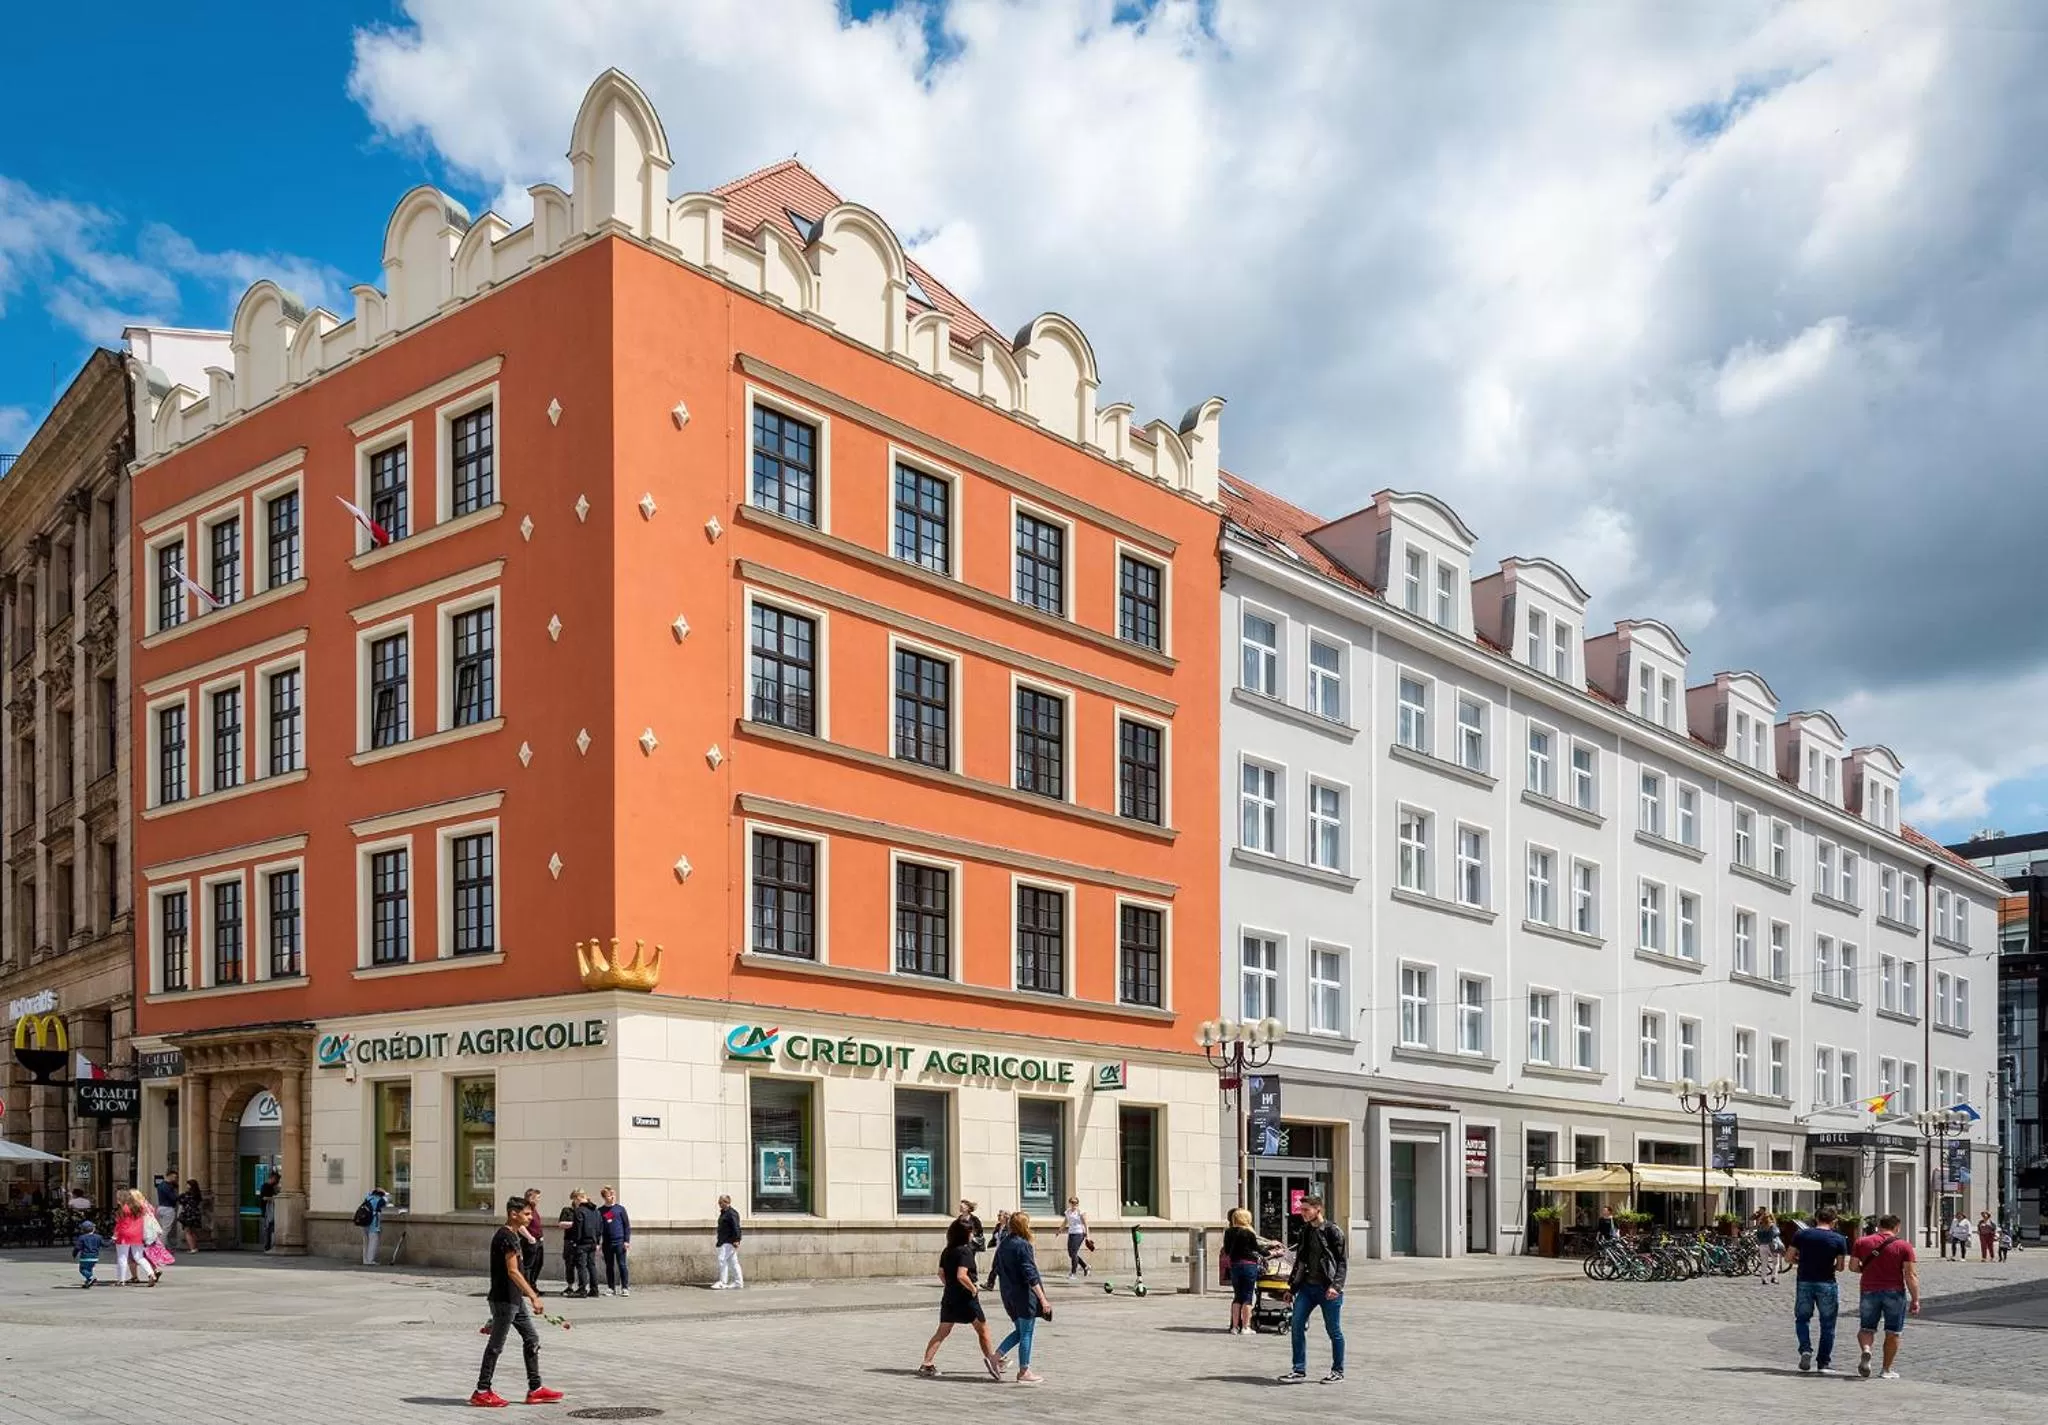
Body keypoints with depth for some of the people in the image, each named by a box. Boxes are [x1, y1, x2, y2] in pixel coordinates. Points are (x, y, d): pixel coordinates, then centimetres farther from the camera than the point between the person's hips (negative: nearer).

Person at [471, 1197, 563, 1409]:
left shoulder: (514, 1235, 13)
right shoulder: (506, 1237, -18)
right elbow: (513, 1271, -23)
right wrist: (534, 1296, -23)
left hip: (515, 1298, 10)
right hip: (503, 1299, -10)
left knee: (532, 1338, 9)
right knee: (496, 1344, 0)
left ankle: (535, 1389, 12)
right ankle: (482, 1392, 9)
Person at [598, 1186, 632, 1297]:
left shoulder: (620, 1208, 1)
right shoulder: (600, 1211, 6)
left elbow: (627, 1225, 2)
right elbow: (599, 1227, 7)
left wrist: (627, 1240, -5)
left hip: (620, 1241, -2)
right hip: (607, 1243, 2)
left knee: (622, 1265, -3)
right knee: (609, 1266, 8)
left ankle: (625, 1288, 1)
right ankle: (610, 1288, 16)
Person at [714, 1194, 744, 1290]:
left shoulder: (731, 1213, -14)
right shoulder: (724, 1213, 17)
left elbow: (736, 1227, -21)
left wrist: (736, 1240, -26)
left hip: (728, 1242, -11)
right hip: (724, 1242, 11)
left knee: (722, 1260, -11)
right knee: (733, 1262, 11)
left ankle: (722, 1283, -9)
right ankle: (738, 1282, 14)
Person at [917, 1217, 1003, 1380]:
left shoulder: (947, 1251, 7)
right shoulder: (965, 1251, -16)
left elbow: (941, 1273, 15)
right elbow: (961, 1275, -26)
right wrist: (973, 1289, -13)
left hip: (949, 1297, 7)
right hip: (966, 1298, -7)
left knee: (942, 1332, 10)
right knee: (983, 1330, 7)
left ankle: (926, 1365, 6)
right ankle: (993, 1361, 6)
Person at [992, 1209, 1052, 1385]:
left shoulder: (1003, 1245, 9)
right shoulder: (1023, 1246, -17)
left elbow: (997, 1269, 16)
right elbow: (1031, 1275, -20)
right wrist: (1042, 1299, -18)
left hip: (1008, 1296, 8)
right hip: (1024, 1296, -8)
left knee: (1020, 1331, 19)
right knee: (1026, 1333, 2)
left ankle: (998, 1356, 8)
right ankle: (1024, 1372, 8)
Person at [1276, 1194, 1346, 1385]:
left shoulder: (1332, 1231, -8)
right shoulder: (1306, 1231, 12)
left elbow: (1341, 1261, -11)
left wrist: (1336, 1285, -21)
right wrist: (1291, 1285, 15)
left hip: (1327, 1289, -6)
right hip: (1307, 1287, 6)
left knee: (1333, 1330, 3)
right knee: (1297, 1325, -2)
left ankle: (1338, 1371, 17)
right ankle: (1299, 1370, 5)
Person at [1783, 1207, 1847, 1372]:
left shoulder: (1801, 1234, -1)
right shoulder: (1839, 1239, -3)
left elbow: (1788, 1258, 0)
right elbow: (1840, 1266, -2)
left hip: (1804, 1282, 1)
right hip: (1827, 1284, -1)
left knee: (1802, 1318, 16)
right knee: (1827, 1324, 9)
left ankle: (1805, 1349, -5)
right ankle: (1825, 1363, 11)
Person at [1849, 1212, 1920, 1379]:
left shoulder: (1862, 1242, 2)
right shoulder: (1904, 1246, -4)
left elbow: (1853, 1267, 1)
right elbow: (1911, 1275, -9)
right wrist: (1915, 1299, -5)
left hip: (1869, 1291, 1)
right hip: (1895, 1292, -1)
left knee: (1866, 1328, 13)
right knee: (1892, 1332, 11)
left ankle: (1866, 1350, -16)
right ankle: (1887, 1370, 14)